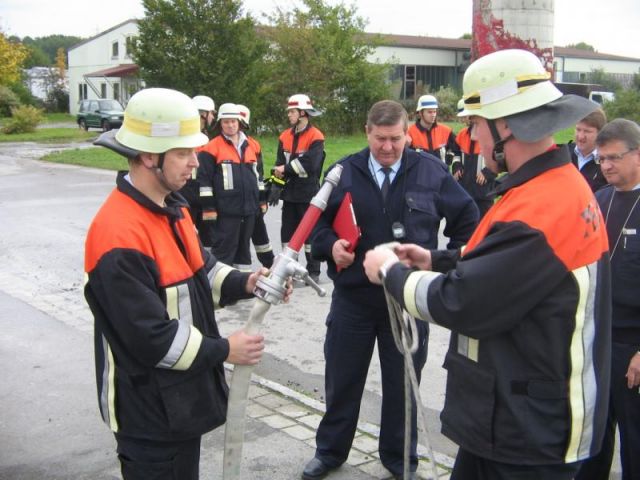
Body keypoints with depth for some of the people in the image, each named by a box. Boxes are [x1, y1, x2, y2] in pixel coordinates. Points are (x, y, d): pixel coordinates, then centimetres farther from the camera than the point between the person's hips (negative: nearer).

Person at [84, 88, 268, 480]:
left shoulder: (171, 207, 4)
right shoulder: (120, 235, -28)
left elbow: (199, 269, 13)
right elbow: (150, 338, -27)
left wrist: (244, 284, -6)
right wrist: (224, 351, -17)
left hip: (182, 394, 9)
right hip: (149, 409, -9)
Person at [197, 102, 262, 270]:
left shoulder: (251, 145, 12)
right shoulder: (212, 148, -6)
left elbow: (257, 174, 20)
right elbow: (204, 179, -9)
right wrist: (208, 207, -12)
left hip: (249, 208, 6)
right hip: (225, 210, -6)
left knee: (244, 246, 16)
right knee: (224, 249, -4)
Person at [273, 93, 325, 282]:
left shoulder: (316, 137, -10)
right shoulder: (285, 137, 10)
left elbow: (310, 164, -21)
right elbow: (280, 165, 9)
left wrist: (286, 169, -13)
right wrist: (276, 188, -1)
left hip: (308, 194, -6)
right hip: (290, 193, 6)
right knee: (287, 232, 10)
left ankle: (313, 272, 12)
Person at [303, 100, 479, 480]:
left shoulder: (431, 170, -4)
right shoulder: (345, 171, -2)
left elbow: (468, 217, 7)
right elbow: (318, 221, 7)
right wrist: (330, 245, -13)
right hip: (352, 297, 1)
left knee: (402, 384, 14)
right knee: (342, 380, 14)